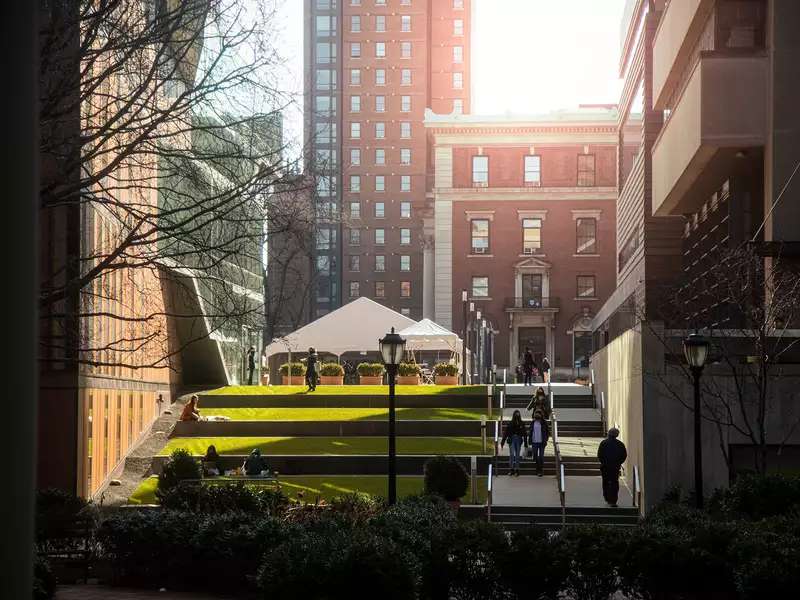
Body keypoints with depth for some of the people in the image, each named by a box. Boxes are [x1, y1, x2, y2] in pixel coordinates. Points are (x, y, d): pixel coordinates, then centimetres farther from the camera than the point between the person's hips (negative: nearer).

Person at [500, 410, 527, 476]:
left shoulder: (522, 424, 6)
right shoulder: (510, 424, 1)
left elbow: (524, 434, 9)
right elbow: (506, 433, 0)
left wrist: (526, 443, 7)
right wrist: (502, 442, -5)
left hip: (519, 440, 2)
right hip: (511, 440, -2)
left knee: (517, 455, 4)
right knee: (511, 454, -12)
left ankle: (517, 470, 9)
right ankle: (511, 469, -9)